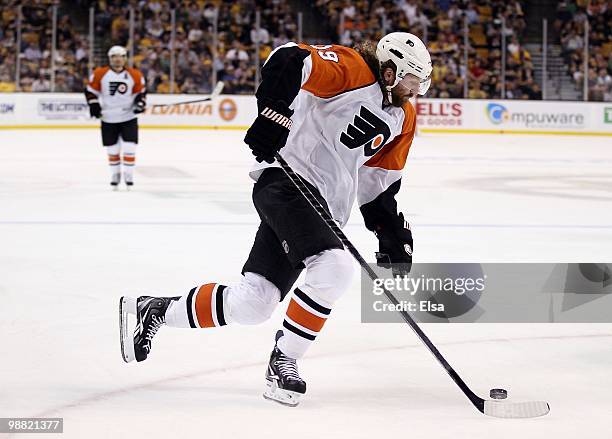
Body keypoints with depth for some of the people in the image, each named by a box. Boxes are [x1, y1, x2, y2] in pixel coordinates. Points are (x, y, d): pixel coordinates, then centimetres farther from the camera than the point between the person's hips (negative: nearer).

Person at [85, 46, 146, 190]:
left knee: (129, 148, -7)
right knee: (112, 149, 9)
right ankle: (115, 174, 27)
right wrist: (93, 105, -10)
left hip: (129, 117, 0)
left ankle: (128, 174, 9)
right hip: (108, 118, 1)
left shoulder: (134, 75, -5)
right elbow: (91, 90, 2)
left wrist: (140, 102, -12)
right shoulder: (100, 74, -7)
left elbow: (141, 91, 6)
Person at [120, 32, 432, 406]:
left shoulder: (403, 119, 16)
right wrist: (275, 112, -37)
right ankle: (284, 359, -11)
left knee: (251, 304, 2)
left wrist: (393, 235, 11)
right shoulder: (351, 69, -9)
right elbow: (290, 60, -24)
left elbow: (377, 182, 21)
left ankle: (156, 309, 22)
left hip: (323, 207, 8)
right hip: (289, 181, -8)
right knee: (334, 267, -29)